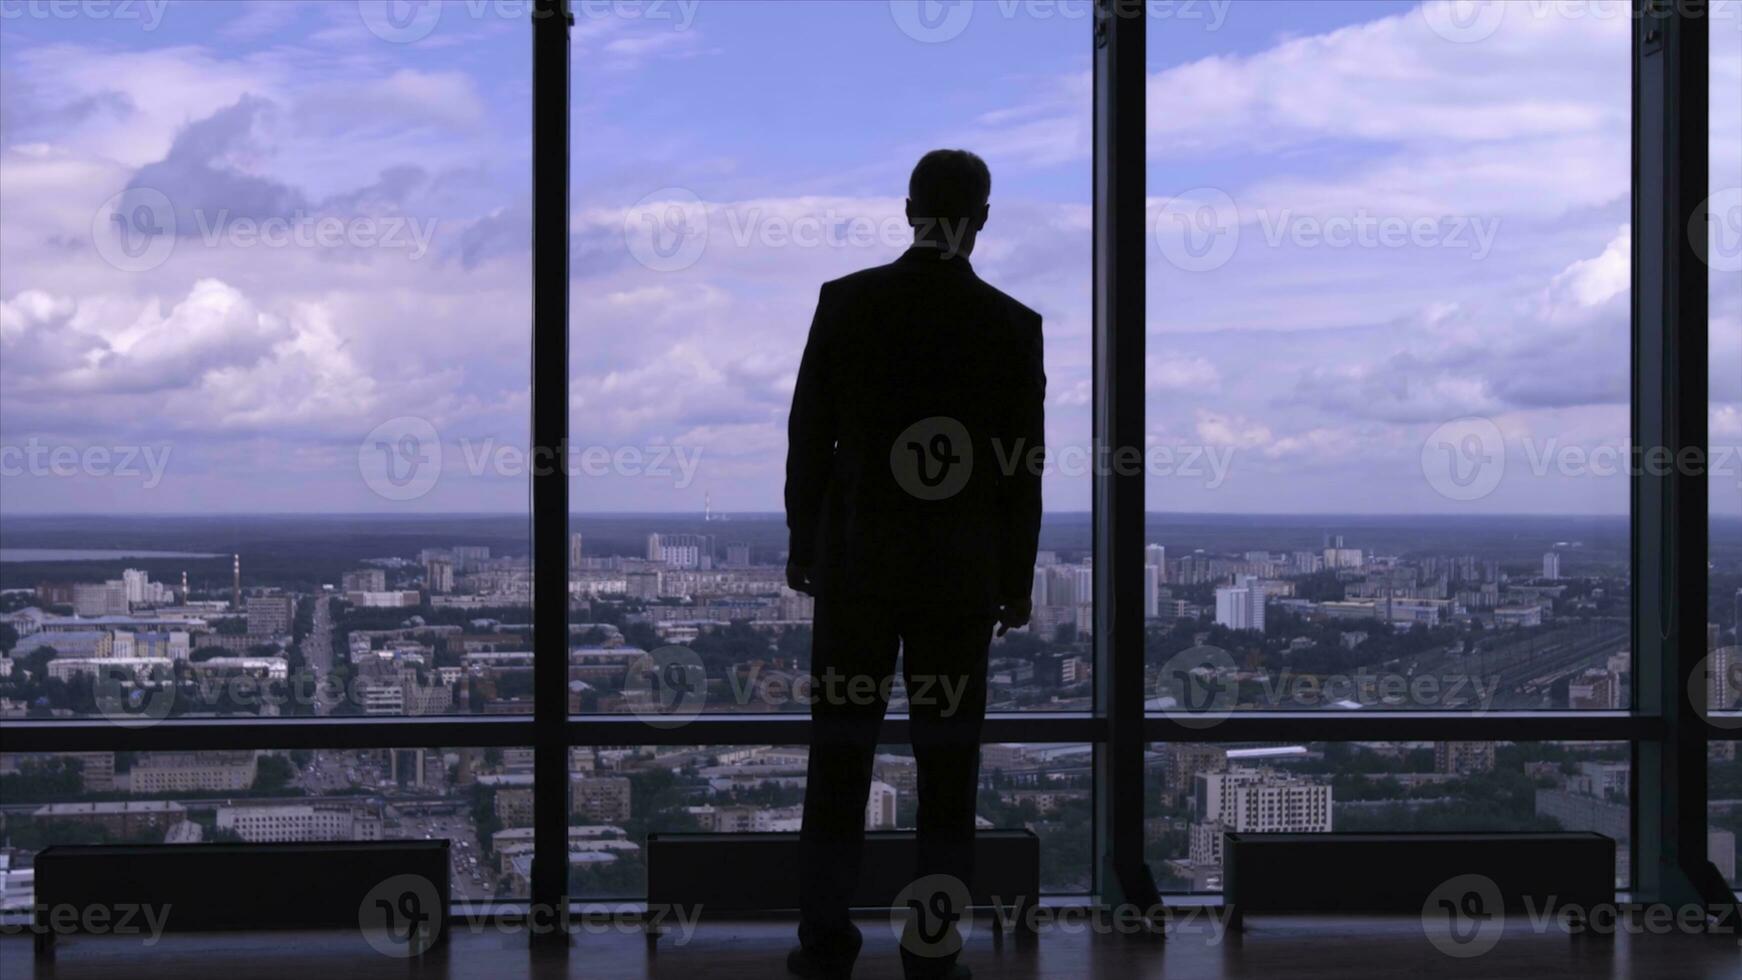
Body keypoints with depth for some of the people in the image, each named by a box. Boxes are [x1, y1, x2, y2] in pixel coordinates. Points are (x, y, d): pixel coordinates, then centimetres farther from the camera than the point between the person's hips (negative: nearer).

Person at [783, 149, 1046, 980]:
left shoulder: (846, 301, -5)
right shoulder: (1012, 325, -6)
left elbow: (809, 435, -2)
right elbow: (1022, 467, -3)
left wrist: (802, 547, 9)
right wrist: (1015, 585, 6)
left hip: (855, 560, 1)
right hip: (960, 570, 0)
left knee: (840, 752, 9)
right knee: (948, 764, 6)